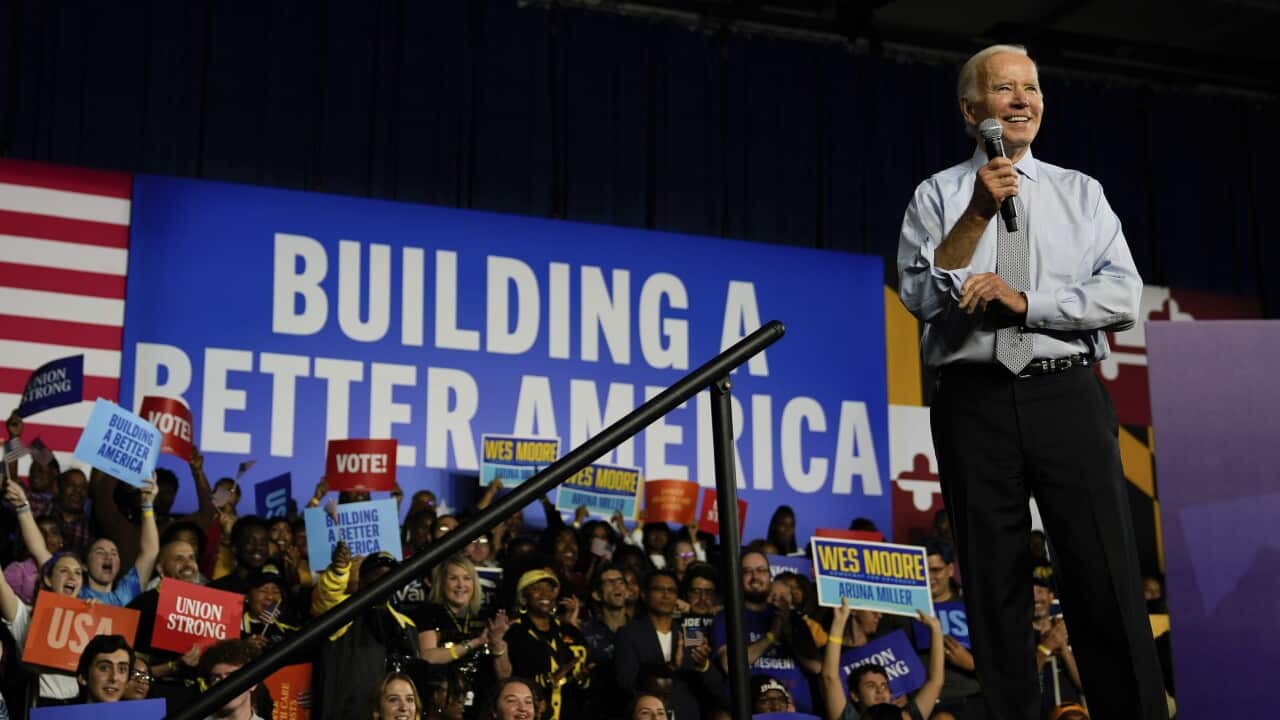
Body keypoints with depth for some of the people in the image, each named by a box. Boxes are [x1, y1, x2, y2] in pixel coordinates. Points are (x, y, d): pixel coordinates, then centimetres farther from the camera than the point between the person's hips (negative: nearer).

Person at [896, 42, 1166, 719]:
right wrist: (978, 214, -11)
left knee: (1107, 579, -4)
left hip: (1066, 394, 1)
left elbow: (1122, 296, 2)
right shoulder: (938, 195, 10)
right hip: (975, 401, 0)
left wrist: (1024, 302, -8)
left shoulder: (1080, 192, 13)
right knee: (994, 586, 3)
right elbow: (920, 295, -3)